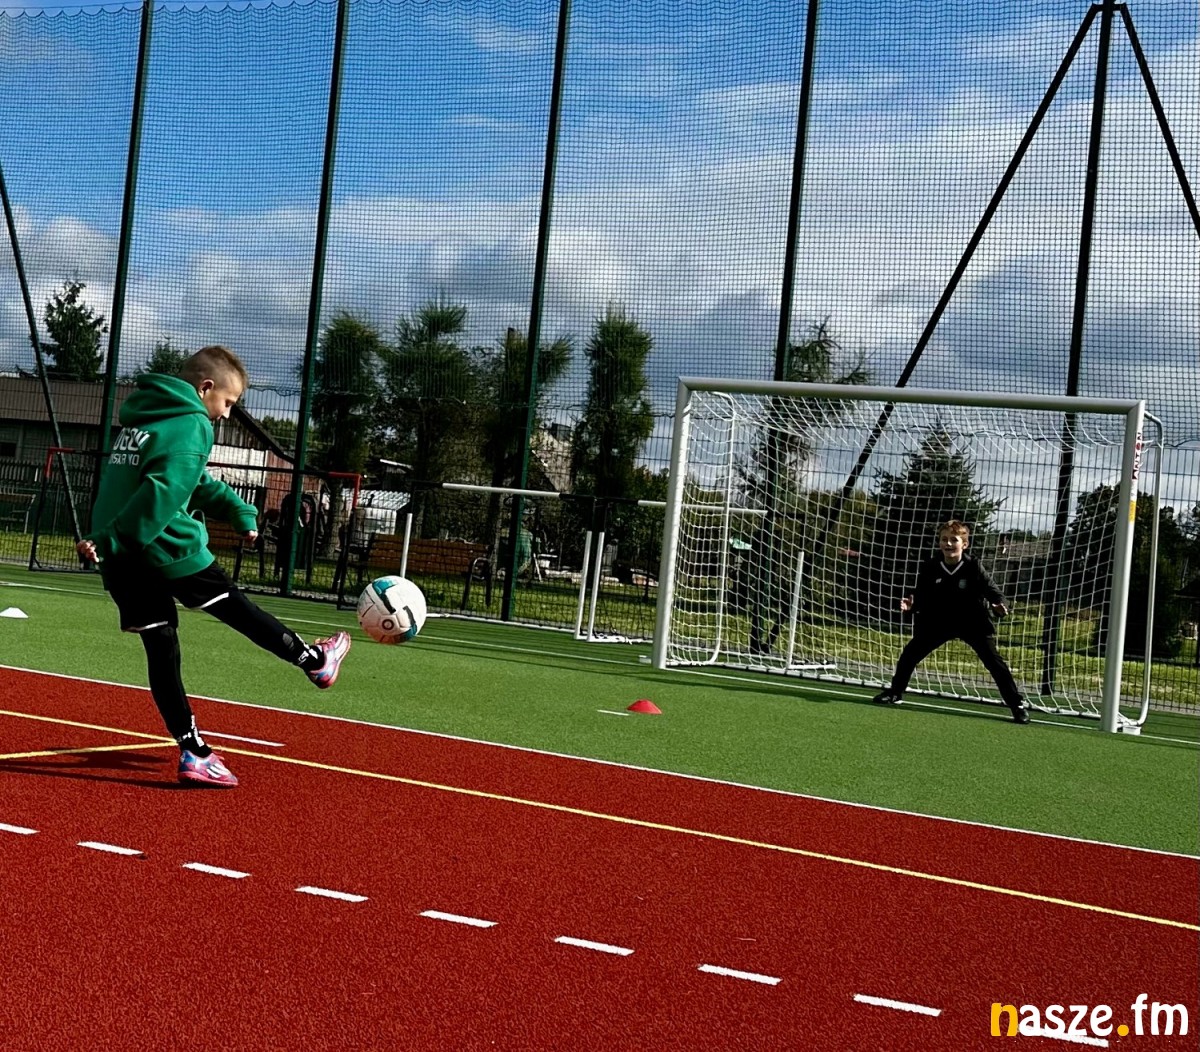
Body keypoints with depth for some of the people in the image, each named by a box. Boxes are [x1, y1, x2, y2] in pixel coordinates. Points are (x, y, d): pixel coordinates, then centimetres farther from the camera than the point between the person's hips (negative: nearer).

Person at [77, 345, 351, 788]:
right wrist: (112, 540, -23)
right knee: (237, 609, 11)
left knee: (160, 650, 8)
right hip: (169, 550, -8)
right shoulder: (191, 425, -11)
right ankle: (314, 660, 30)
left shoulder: (142, 415, 18)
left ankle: (193, 752, 10)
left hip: (118, 558, 8)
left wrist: (239, 511, 22)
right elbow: (163, 492, -23)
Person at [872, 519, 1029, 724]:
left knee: (995, 662, -9)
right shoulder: (930, 568, -9)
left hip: (973, 623, -3)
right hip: (940, 622, 3)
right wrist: (911, 602, -23)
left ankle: (1017, 705, 1)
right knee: (910, 653, 0)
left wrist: (999, 605, -33)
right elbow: (921, 595, -2)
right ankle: (895, 693, 20)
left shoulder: (973, 567, -17)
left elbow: (991, 590, -13)